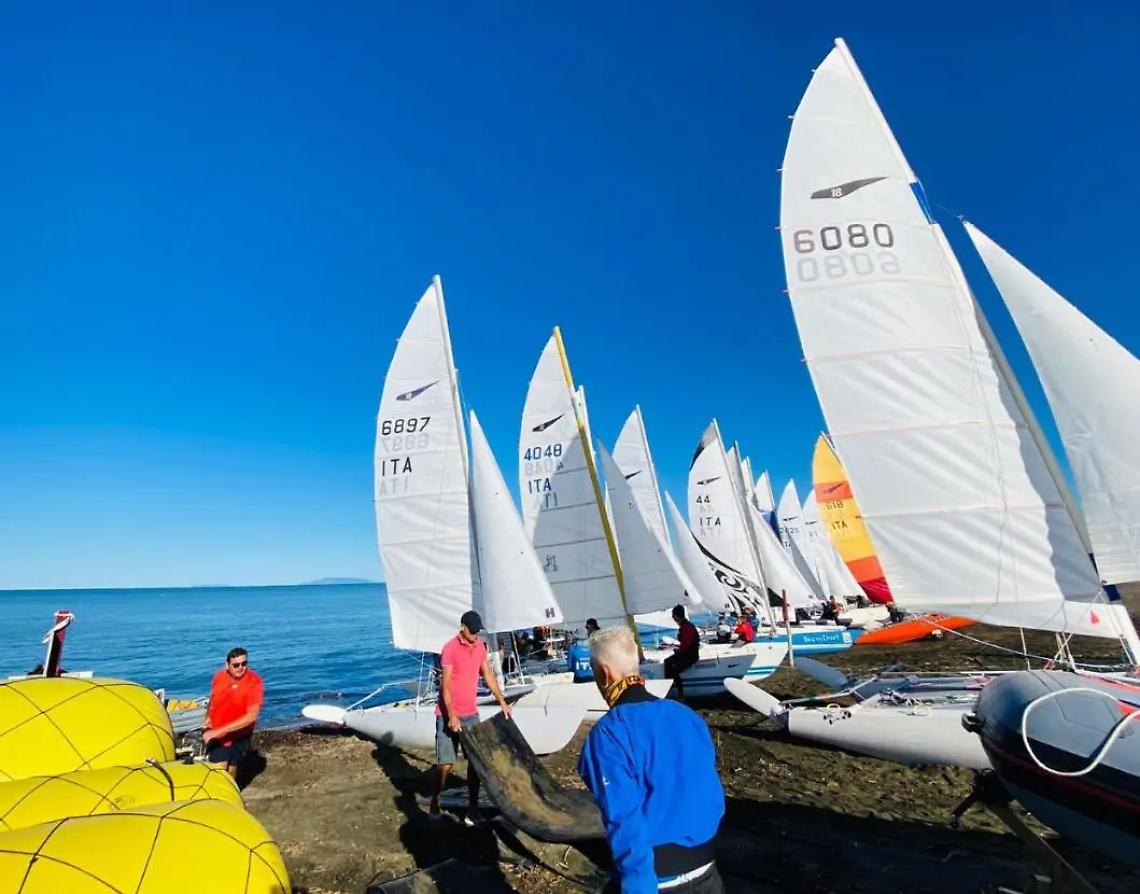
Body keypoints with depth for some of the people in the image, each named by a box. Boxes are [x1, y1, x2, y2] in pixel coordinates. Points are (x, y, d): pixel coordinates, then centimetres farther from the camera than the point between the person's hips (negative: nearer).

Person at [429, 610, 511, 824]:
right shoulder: (450, 648, -17)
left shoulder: (480, 646, 3)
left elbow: (488, 675, 12)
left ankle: (473, 809, 15)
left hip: (471, 714, 6)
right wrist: (451, 716, -21)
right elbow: (445, 686, -17)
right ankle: (434, 802, 25)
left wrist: (502, 702, 9)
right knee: (446, 764, 0)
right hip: (449, 715, -6)